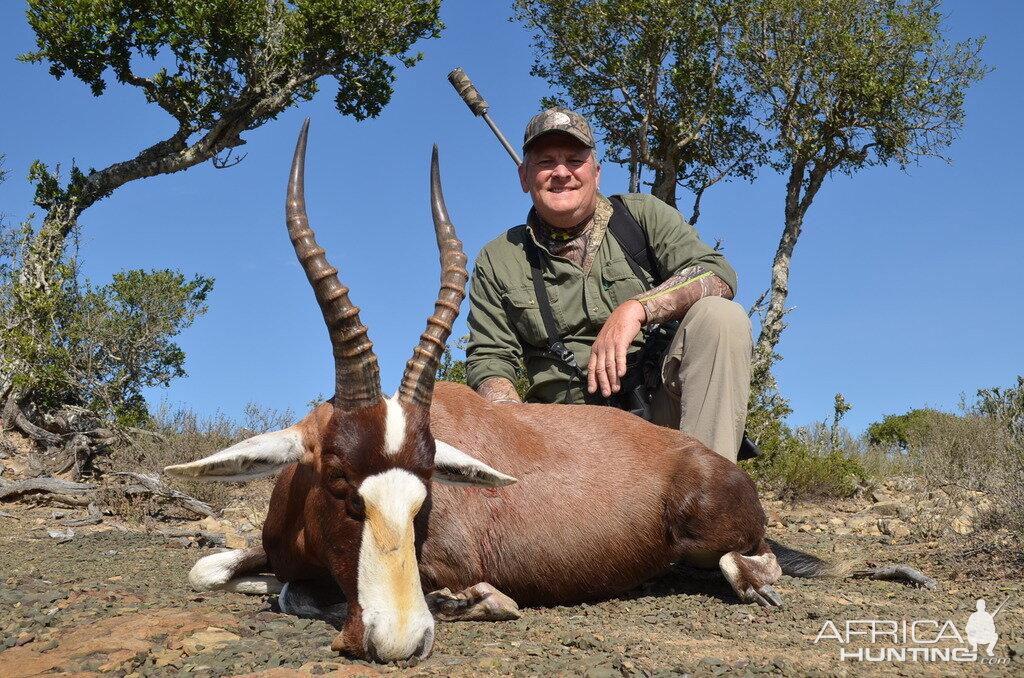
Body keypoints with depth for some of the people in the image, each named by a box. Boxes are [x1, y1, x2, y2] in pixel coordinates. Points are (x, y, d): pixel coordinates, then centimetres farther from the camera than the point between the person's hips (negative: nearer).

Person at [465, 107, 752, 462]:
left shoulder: (642, 215, 8)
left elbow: (717, 273, -5)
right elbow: (489, 359, 7)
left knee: (720, 315, -25)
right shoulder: (498, 260, 11)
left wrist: (635, 309, -21)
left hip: (661, 404, 1)